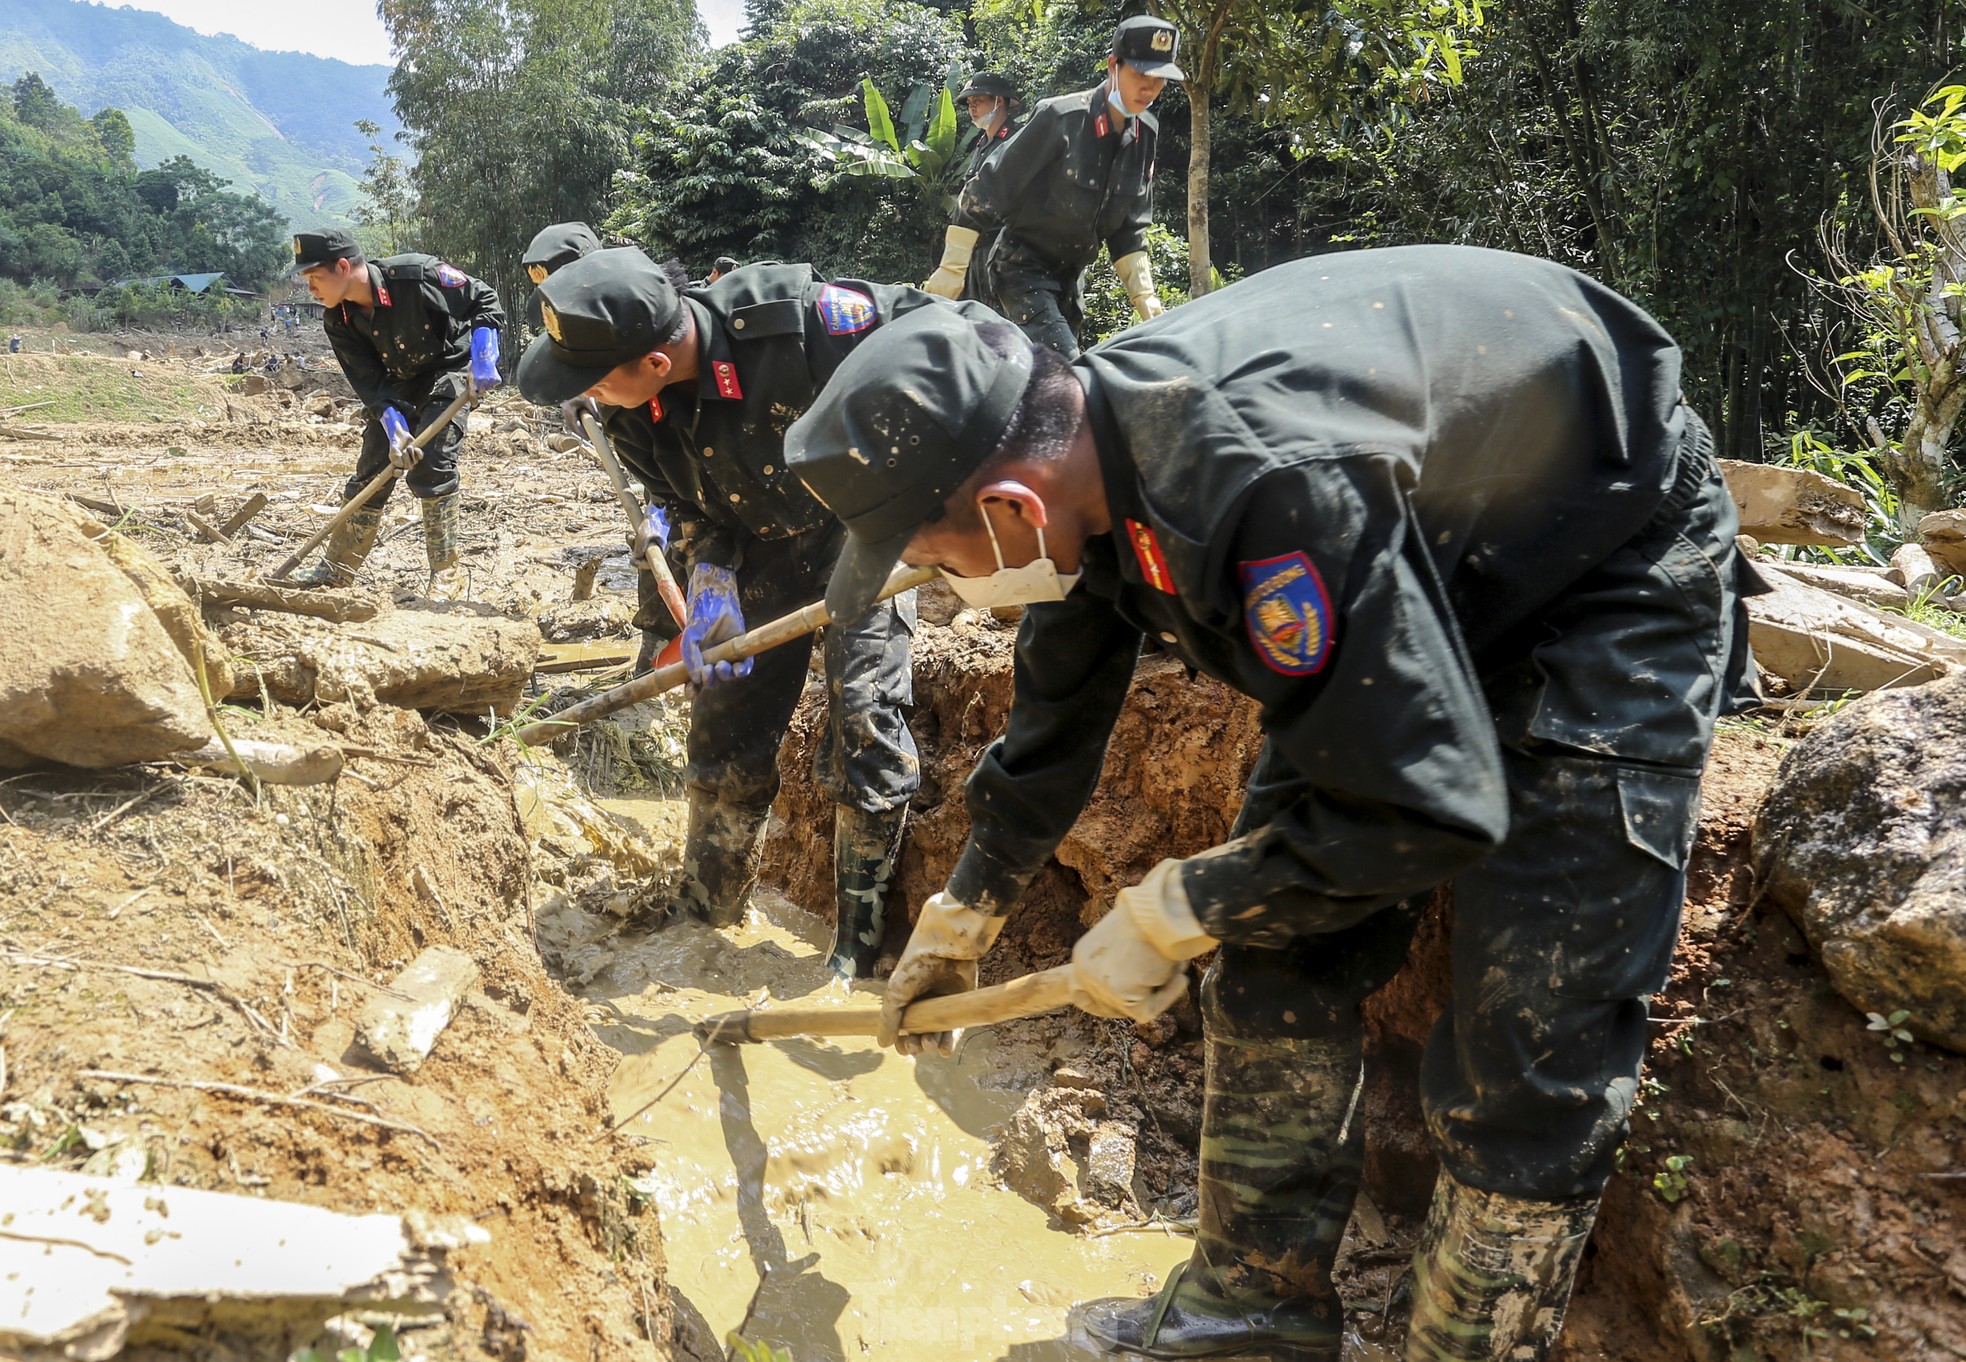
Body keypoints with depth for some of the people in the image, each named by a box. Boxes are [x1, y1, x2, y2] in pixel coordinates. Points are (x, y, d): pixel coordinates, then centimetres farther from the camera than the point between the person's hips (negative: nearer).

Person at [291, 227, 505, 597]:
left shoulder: (417, 275, -28)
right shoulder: (338, 320, -12)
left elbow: (484, 301, -18)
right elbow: (369, 382, -11)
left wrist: (483, 359, -28)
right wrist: (395, 429, -26)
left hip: (449, 370, -5)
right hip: (400, 383, 6)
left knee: (430, 467, -19)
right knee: (371, 469, 4)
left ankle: (447, 574, -8)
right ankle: (337, 568, 16)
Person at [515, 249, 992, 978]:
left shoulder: (796, 320, -35)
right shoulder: (634, 418, -17)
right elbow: (689, 507, 0)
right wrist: (712, 576, -19)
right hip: (756, 551, 5)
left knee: (864, 728, -11)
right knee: (724, 735, 6)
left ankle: (857, 949, 5)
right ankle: (703, 925, 26)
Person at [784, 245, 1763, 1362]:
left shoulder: (1266, 484, -40)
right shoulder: (1088, 454, -11)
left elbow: (1427, 810, -34)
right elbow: (1057, 717, 7)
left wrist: (1171, 914, -20)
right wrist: (963, 915, 19)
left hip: (1611, 574, -7)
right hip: (1424, 579, 8)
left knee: (1527, 1055, -12)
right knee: (1277, 960, 6)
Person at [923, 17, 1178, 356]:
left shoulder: (1144, 135, 0)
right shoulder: (1060, 119, -20)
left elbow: (1130, 228, 9)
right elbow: (985, 190, -15)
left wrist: (1148, 302, 2)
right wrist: (950, 272, -15)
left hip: (1069, 276, 7)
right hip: (1022, 268, -7)